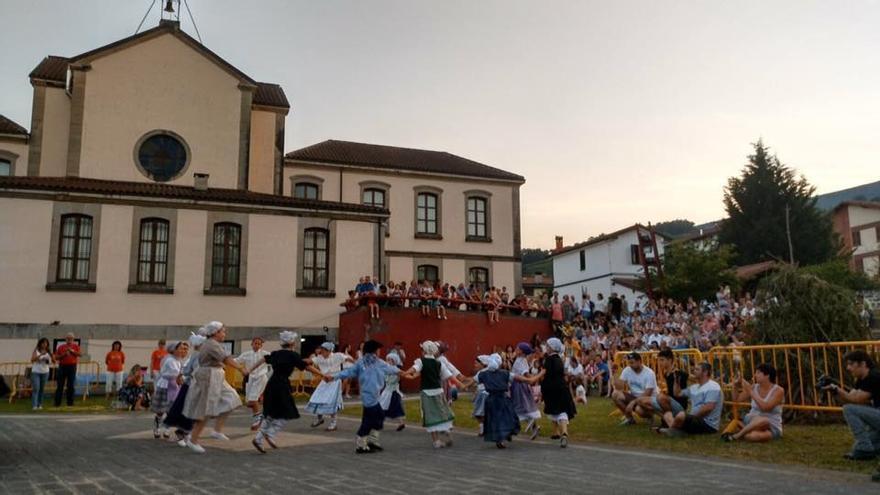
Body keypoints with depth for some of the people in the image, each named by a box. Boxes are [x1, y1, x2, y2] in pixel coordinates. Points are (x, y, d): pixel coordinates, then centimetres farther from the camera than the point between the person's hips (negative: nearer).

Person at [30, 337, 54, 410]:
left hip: (45, 372, 3)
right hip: (36, 372, -3)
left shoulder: (48, 352, 4)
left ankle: (39, 405, 14)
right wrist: (41, 354, -27)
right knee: (36, 389, -12)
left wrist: (51, 354, -18)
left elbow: (54, 361, 0)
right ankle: (34, 405, -13)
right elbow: (32, 360, -16)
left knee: (42, 389, 7)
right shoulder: (36, 350, -3)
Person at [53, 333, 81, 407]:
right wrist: (64, 354, -10)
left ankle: (70, 402, 7)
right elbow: (56, 357, 5)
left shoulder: (76, 346, 9)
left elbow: (80, 354, -6)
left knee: (71, 385, 1)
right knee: (60, 385, 0)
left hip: (72, 367, 0)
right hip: (62, 366, 0)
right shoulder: (60, 347, 8)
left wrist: (72, 351, -16)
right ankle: (57, 403, 4)